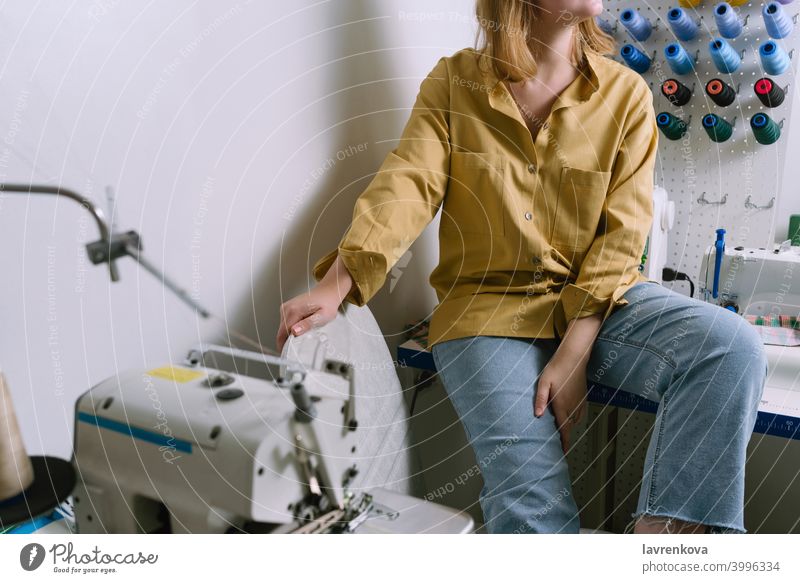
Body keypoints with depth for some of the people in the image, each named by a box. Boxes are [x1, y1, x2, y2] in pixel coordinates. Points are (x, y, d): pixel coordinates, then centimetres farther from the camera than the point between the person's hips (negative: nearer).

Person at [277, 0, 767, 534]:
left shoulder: (626, 93, 2)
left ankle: (664, 529, -18)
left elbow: (621, 233, -5)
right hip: (487, 306, -1)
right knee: (532, 505, -18)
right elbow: (408, 185, -9)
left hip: (600, 303, 2)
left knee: (734, 346, -24)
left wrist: (573, 356, -15)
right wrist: (336, 285, -26)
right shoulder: (454, 82, 4)